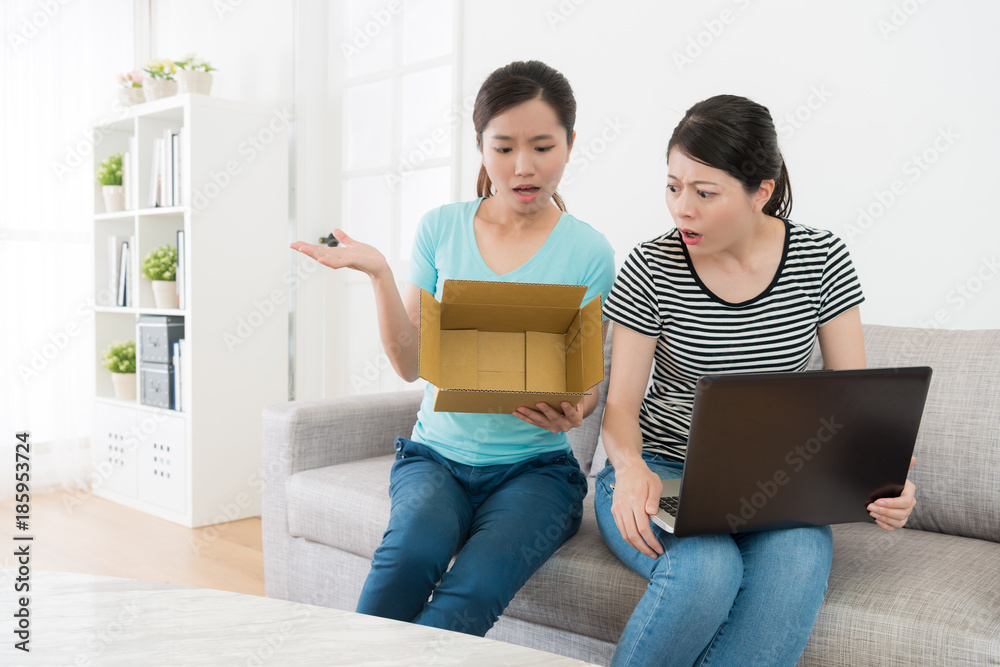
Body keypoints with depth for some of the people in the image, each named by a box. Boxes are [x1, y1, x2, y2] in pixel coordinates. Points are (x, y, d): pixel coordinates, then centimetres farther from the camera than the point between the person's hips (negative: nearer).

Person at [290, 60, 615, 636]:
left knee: (474, 587, -29)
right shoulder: (441, 229, 3)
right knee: (412, 549, -31)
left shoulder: (589, 251, -2)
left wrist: (570, 411, -21)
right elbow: (411, 364, 1)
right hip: (437, 453, 2)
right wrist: (379, 273, -12)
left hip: (535, 466, -1)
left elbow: (588, 387, 2)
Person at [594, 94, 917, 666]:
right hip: (662, 472, -1)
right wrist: (630, 467, -27)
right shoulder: (651, 267, -7)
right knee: (706, 571, -33)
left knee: (797, 562, -32)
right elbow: (622, 402, -5)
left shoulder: (822, 260, -2)